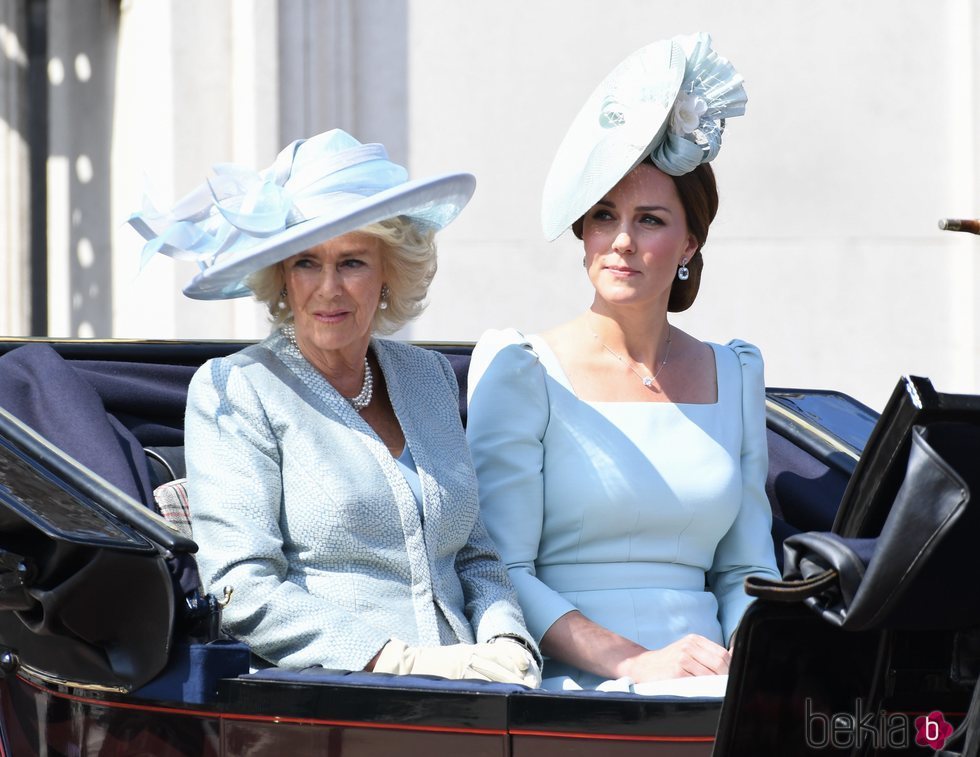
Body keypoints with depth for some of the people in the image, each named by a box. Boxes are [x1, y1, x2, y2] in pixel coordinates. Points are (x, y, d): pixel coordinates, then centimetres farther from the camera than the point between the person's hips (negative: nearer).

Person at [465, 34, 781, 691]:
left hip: (708, 689, 5)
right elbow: (502, 573, -5)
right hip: (572, 688, -4)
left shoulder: (735, 376, 17)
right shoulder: (523, 371, 3)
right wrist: (632, 662, -19)